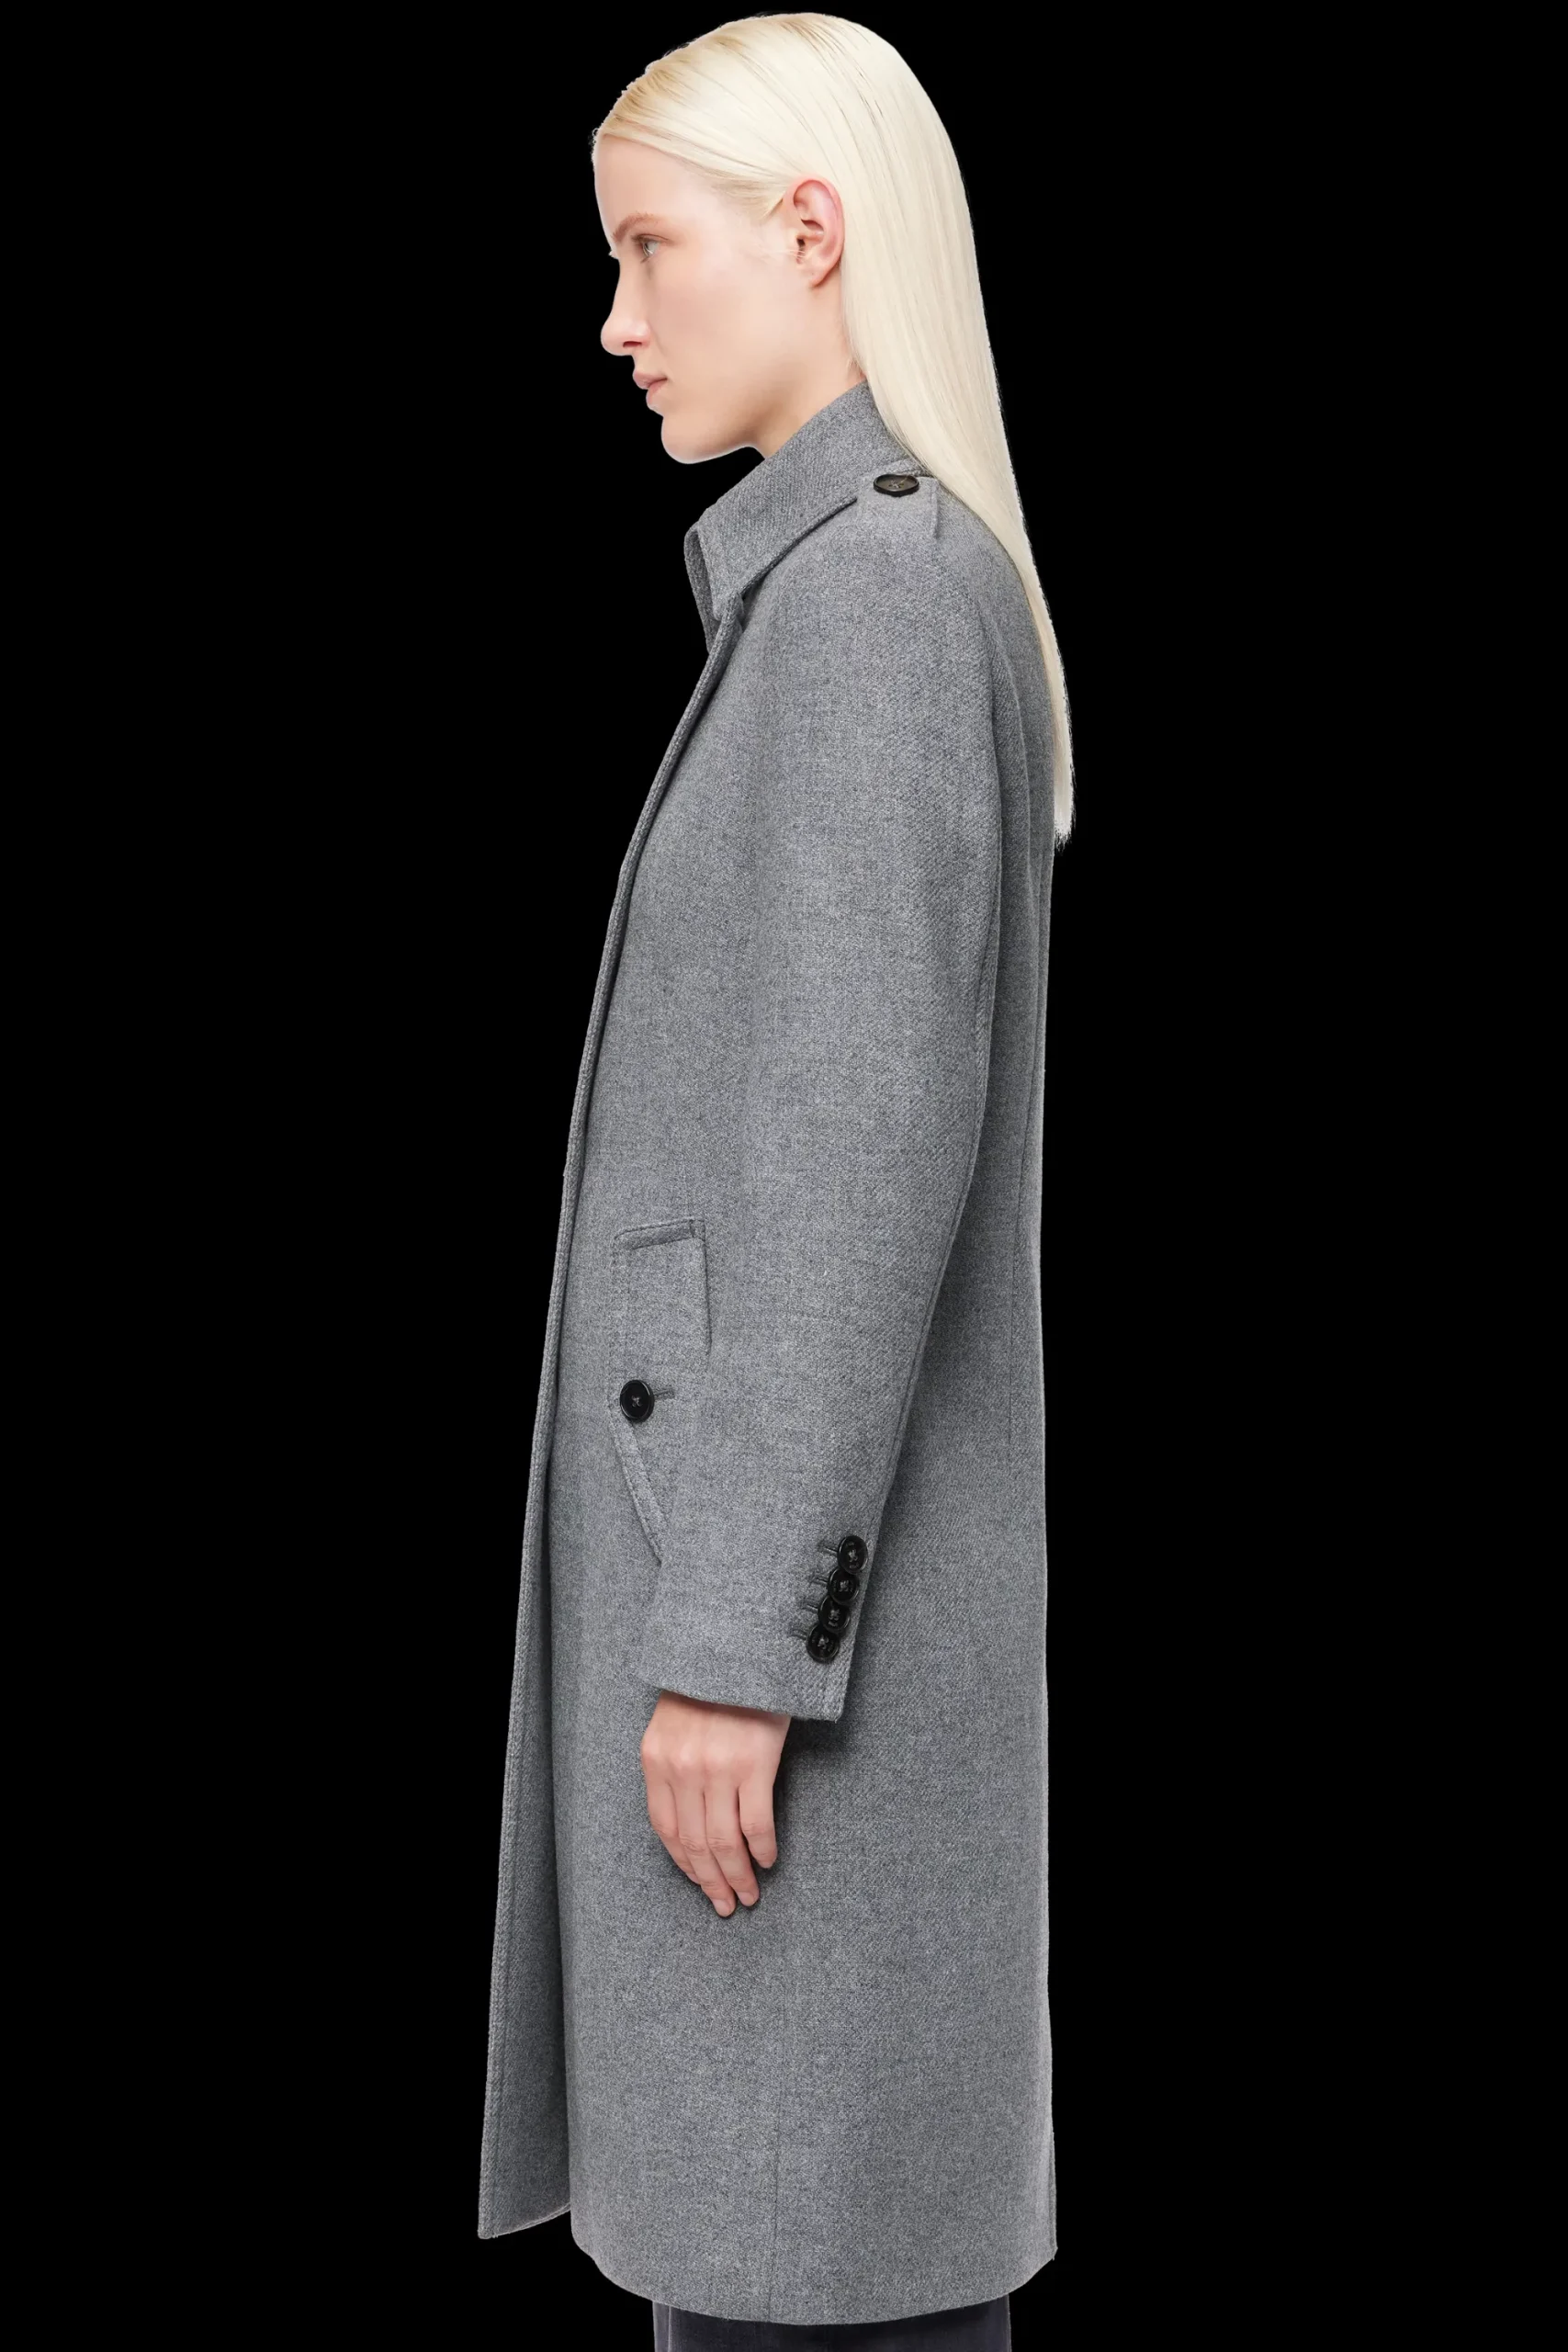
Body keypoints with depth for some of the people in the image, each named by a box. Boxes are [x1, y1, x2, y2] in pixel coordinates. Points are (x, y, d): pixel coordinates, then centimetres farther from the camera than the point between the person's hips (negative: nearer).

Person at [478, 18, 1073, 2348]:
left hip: (790, 1567, -10)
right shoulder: (925, 583, 17)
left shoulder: (870, 583, -14)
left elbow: (869, 1133, -20)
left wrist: (735, 1635, -20)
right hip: (786, 1565, 10)